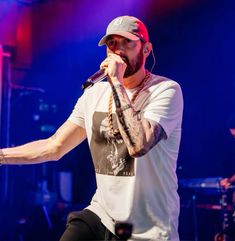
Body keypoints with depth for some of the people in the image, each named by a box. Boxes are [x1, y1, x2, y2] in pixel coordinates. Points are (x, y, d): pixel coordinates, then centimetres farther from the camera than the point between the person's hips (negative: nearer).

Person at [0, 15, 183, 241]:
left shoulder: (166, 90, -13)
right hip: (101, 214, 4)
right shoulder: (94, 94, 6)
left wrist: (117, 83, -24)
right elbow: (53, 147, 10)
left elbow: (139, 145, -29)